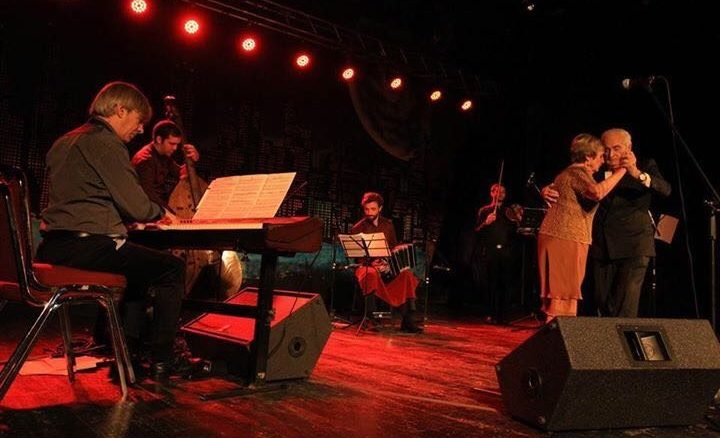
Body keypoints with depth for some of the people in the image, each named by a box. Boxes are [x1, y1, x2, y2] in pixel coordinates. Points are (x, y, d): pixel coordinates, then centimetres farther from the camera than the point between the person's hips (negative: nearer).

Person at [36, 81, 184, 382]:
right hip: (86, 246, -10)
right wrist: (160, 212, 7)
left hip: (53, 248, 10)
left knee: (140, 266, 27)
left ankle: (126, 353, 25)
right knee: (171, 268, 2)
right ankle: (161, 363, 4)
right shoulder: (106, 143, -9)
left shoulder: (64, 143, 21)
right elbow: (136, 206, -15)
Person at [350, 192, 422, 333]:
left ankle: (408, 318, -28)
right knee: (373, 274, -39)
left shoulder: (388, 225, 13)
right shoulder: (358, 228, 2)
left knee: (406, 274, -26)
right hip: (366, 266, -3)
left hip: (387, 265, 3)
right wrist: (371, 261, -19)